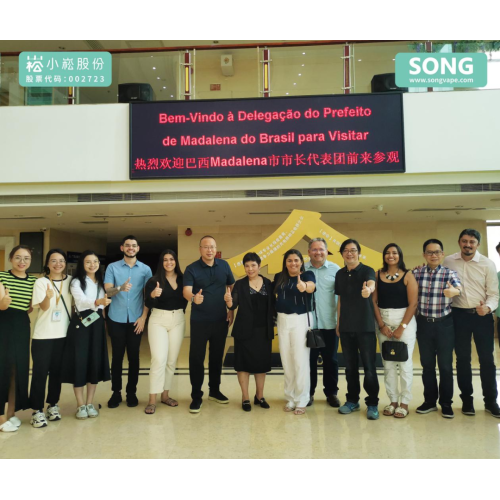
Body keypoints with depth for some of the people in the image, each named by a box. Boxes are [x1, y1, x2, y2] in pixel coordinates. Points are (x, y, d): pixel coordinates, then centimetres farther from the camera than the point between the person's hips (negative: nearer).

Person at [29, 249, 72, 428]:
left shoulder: (70, 281, 4)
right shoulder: (41, 282, -5)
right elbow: (44, 307, -15)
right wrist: (48, 297, -36)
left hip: (63, 333, 3)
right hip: (43, 334, -3)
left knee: (57, 370, 11)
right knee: (40, 371, -1)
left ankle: (53, 405, 24)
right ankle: (37, 410, 8)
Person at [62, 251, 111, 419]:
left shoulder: (100, 282, 12)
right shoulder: (76, 282, -6)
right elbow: (81, 301, -24)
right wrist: (98, 302, -40)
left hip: (97, 324, 5)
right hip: (80, 324, -4)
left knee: (95, 362, 5)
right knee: (79, 362, -4)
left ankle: (90, 403, 17)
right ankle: (81, 405, 9)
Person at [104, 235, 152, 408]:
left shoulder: (145, 269, 3)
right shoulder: (112, 267, 1)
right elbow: (107, 291, -10)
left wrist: (143, 317, -6)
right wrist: (120, 288, -31)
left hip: (136, 319, 0)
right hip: (116, 319, 0)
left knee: (134, 356, 7)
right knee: (117, 356, 7)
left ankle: (131, 392, 19)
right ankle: (116, 392, 19)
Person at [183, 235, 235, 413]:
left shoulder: (224, 265, 2)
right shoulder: (191, 269, -9)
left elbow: (233, 287, 11)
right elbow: (186, 291, -21)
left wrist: (232, 310, 5)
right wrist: (193, 298, -44)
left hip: (220, 320, 3)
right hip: (199, 321, -3)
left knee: (217, 356, 15)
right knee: (196, 358, 1)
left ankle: (214, 390, 31)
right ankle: (196, 396, 15)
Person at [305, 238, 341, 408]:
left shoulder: (335, 269, -2)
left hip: (330, 323, 0)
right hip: (308, 323, 0)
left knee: (330, 360, 12)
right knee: (309, 359, 11)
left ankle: (331, 393, 28)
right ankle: (309, 392, 25)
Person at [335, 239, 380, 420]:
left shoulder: (367, 270, -8)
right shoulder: (340, 274, 7)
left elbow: (371, 284, -31)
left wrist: (368, 290, -54)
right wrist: (338, 323, 12)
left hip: (365, 326, -4)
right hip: (346, 327, 4)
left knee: (369, 366, 0)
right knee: (350, 366, 11)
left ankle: (372, 404, 15)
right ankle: (352, 400, 25)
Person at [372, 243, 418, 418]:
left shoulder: (408, 276, -2)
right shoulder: (378, 275, 4)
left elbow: (413, 303, -7)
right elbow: (373, 301, 1)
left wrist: (402, 327, -11)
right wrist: (381, 325, -6)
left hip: (405, 320, -2)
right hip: (383, 321, 3)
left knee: (404, 362, 1)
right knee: (387, 363, 7)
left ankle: (404, 402, 13)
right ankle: (393, 400, 19)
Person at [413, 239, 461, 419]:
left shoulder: (449, 273, -5)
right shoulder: (416, 273, 0)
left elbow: (459, 288, -26)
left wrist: (455, 291, -47)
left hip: (444, 324, -2)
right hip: (423, 323, 2)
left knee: (445, 365, 7)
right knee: (427, 364, 12)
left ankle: (446, 403, 22)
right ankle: (430, 401, 26)